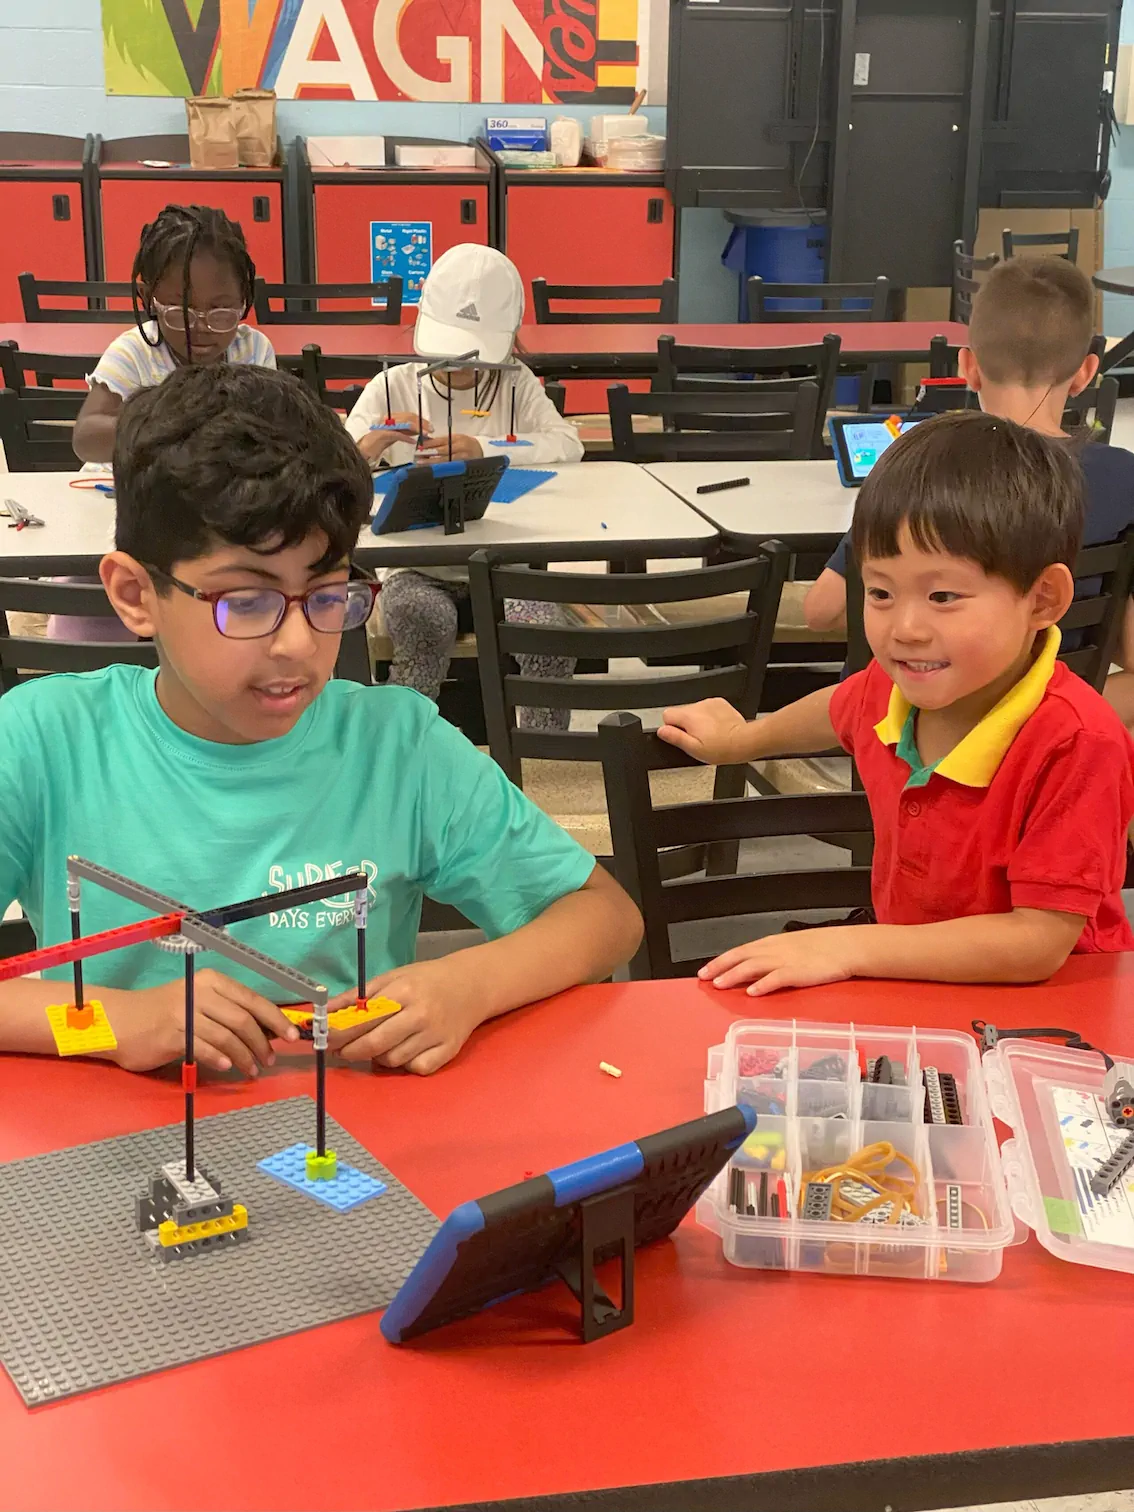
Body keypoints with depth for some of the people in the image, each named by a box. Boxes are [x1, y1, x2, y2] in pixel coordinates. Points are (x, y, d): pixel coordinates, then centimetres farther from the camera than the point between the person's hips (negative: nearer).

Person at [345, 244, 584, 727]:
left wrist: (481, 448, -20)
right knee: (427, 621, -34)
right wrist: (372, 443, -24)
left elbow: (567, 444, -8)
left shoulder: (516, 385, 8)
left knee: (546, 633, -28)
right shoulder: (391, 387, 7)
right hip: (418, 570, -1)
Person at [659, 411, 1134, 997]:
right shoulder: (892, 686, -6)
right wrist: (740, 738, 35)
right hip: (911, 989, 6)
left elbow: (1039, 943, -24)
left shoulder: (1078, 745, -24)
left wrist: (850, 947, -24)